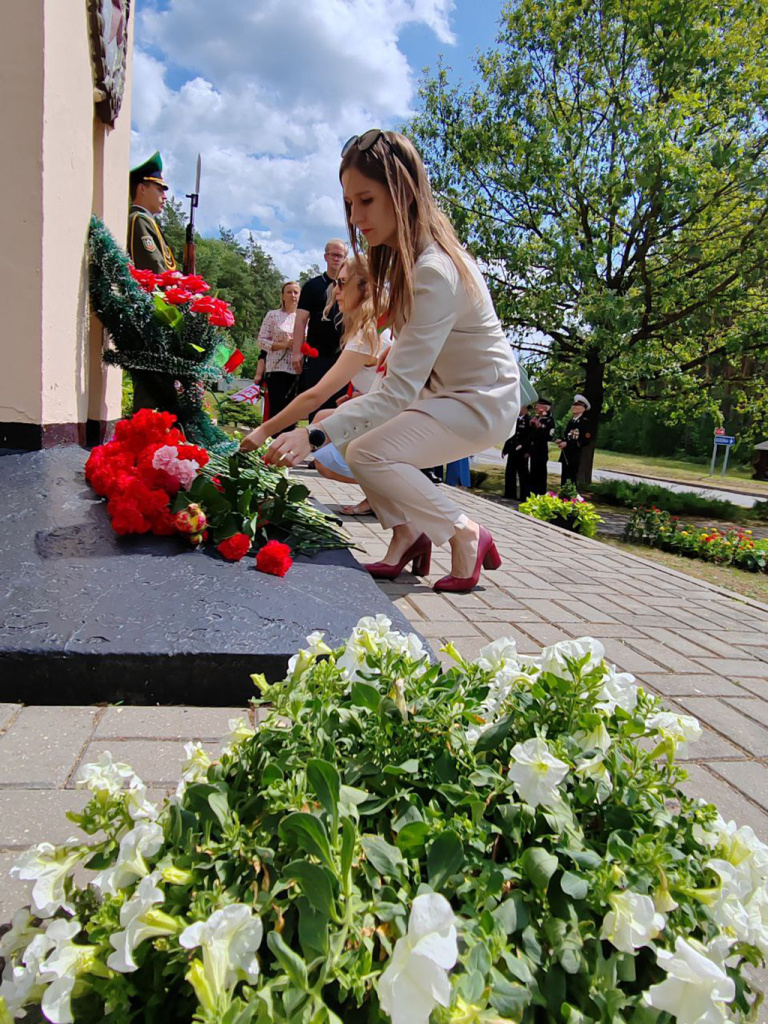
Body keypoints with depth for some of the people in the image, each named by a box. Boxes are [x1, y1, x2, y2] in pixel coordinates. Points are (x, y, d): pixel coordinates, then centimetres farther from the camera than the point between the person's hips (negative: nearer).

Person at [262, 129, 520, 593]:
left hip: (484, 401, -9)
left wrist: (314, 436, -38)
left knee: (368, 453, -24)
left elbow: (398, 391, -33)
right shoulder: (406, 254, 1)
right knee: (349, 427, 2)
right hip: (443, 388, 9)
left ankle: (466, 535, -6)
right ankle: (408, 532, 7)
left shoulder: (435, 272, -28)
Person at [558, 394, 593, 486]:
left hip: (575, 456, -7)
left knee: (572, 481, -5)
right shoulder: (570, 421, 15)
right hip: (565, 455, 7)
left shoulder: (585, 422, -9)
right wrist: (562, 440, 1)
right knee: (564, 480, 10)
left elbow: (585, 441, -17)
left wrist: (567, 444, -20)